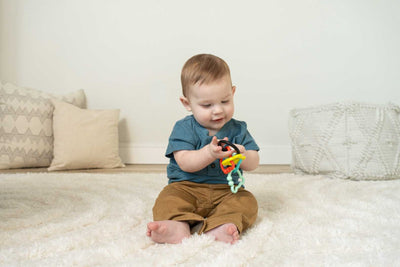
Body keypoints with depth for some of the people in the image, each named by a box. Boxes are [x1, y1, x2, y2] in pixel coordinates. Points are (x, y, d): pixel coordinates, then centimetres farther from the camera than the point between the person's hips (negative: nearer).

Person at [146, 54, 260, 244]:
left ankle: (214, 226, -45)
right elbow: (185, 163, -17)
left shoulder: (238, 129, 5)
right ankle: (179, 226, -50)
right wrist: (209, 153, -35)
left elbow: (253, 163, 0)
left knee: (247, 201, -22)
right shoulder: (184, 128, -3)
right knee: (168, 199, -25)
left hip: (225, 191, 2)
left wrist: (242, 156, -25)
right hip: (186, 188, -1)